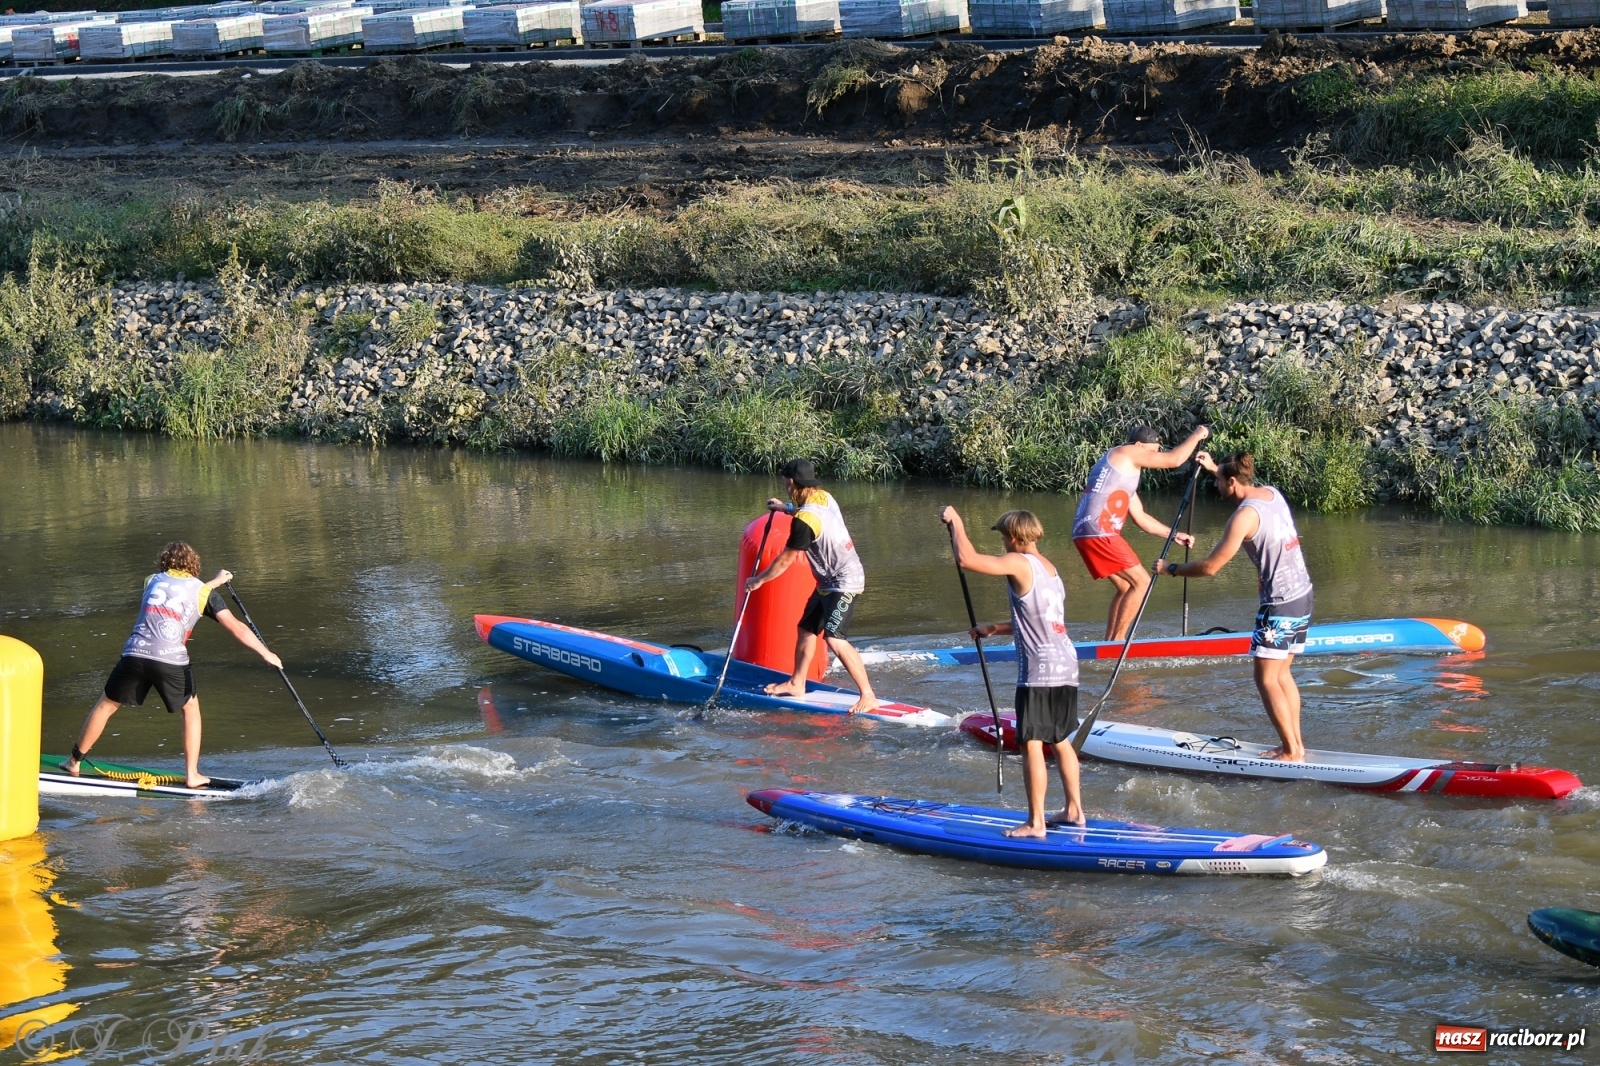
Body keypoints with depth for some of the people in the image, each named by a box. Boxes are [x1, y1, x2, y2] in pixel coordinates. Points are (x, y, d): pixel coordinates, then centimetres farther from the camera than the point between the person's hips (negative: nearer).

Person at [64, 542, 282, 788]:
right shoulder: (203, 591, 13)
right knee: (191, 709, 22)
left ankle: (75, 762, 27)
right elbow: (236, 627, 10)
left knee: (106, 705, 20)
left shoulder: (152, 581, 21)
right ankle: (192, 775, 18)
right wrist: (266, 653, 17)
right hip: (171, 660, -2)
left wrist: (214, 582, 49)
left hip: (135, 654, 2)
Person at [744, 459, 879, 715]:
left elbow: (785, 560, -12)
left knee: (834, 639, -20)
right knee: (807, 629, 19)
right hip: (830, 582, 10)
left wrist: (758, 581, 2)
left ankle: (868, 696, -21)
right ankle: (797, 684, 33)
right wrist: (787, 508, 39)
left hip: (843, 583, -10)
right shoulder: (824, 497, 3)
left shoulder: (804, 521, -22)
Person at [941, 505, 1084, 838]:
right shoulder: (1051, 569, 17)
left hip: (1039, 670, -9)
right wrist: (995, 629, 29)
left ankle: (1036, 823, -4)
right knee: (1060, 740, 19)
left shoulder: (1019, 564, -10)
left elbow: (967, 559, -20)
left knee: (1032, 744, -4)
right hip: (1066, 665, 9)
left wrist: (955, 521, -5)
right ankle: (1074, 810, 24)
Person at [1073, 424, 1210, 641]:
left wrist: (1174, 535, 29)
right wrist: (1197, 436, 11)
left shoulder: (1126, 470, 28)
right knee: (1141, 582, -6)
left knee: (1125, 587, 18)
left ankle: (1109, 643, 16)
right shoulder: (1126, 453, 0)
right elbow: (1174, 460, -4)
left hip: (1085, 533, 10)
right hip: (1099, 532, -10)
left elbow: (1141, 518, 31)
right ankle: (1118, 640, -6)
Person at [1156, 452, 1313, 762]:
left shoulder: (1245, 515, -17)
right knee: (1282, 673, 15)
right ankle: (1296, 744, 15)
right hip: (1303, 595, 9)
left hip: (1280, 602, -9)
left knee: (1267, 679, -3)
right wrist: (1215, 467, 38)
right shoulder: (1272, 492, 8)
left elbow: (1210, 566, -15)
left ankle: (1291, 751, -4)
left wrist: (1172, 569, -2)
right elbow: (1246, 482, 38)